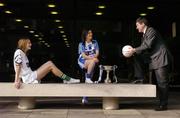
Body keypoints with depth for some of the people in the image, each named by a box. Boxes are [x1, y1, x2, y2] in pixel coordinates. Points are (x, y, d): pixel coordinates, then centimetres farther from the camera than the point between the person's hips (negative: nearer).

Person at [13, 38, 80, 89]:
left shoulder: (24, 54, 20)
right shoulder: (18, 52, -8)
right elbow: (17, 67, -16)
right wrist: (17, 81, -21)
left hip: (30, 77, 9)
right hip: (29, 79, -9)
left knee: (49, 63, 3)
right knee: (50, 65, -12)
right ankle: (67, 79, -4)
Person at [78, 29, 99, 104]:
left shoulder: (94, 42, 9)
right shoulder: (81, 44, -1)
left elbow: (97, 53, -1)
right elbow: (83, 56, -12)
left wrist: (93, 57, -23)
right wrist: (92, 58, -27)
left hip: (91, 62, 4)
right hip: (83, 62, -4)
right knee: (93, 62, -32)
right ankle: (88, 78, -25)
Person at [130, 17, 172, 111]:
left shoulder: (151, 31, -6)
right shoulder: (145, 34, 21)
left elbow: (148, 45, -16)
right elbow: (143, 47, 20)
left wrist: (135, 49, -10)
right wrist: (133, 51, 7)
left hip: (161, 59, -10)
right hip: (155, 61, 10)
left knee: (162, 82, -9)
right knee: (159, 83, 9)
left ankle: (164, 104, -6)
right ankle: (162, 103, 14)